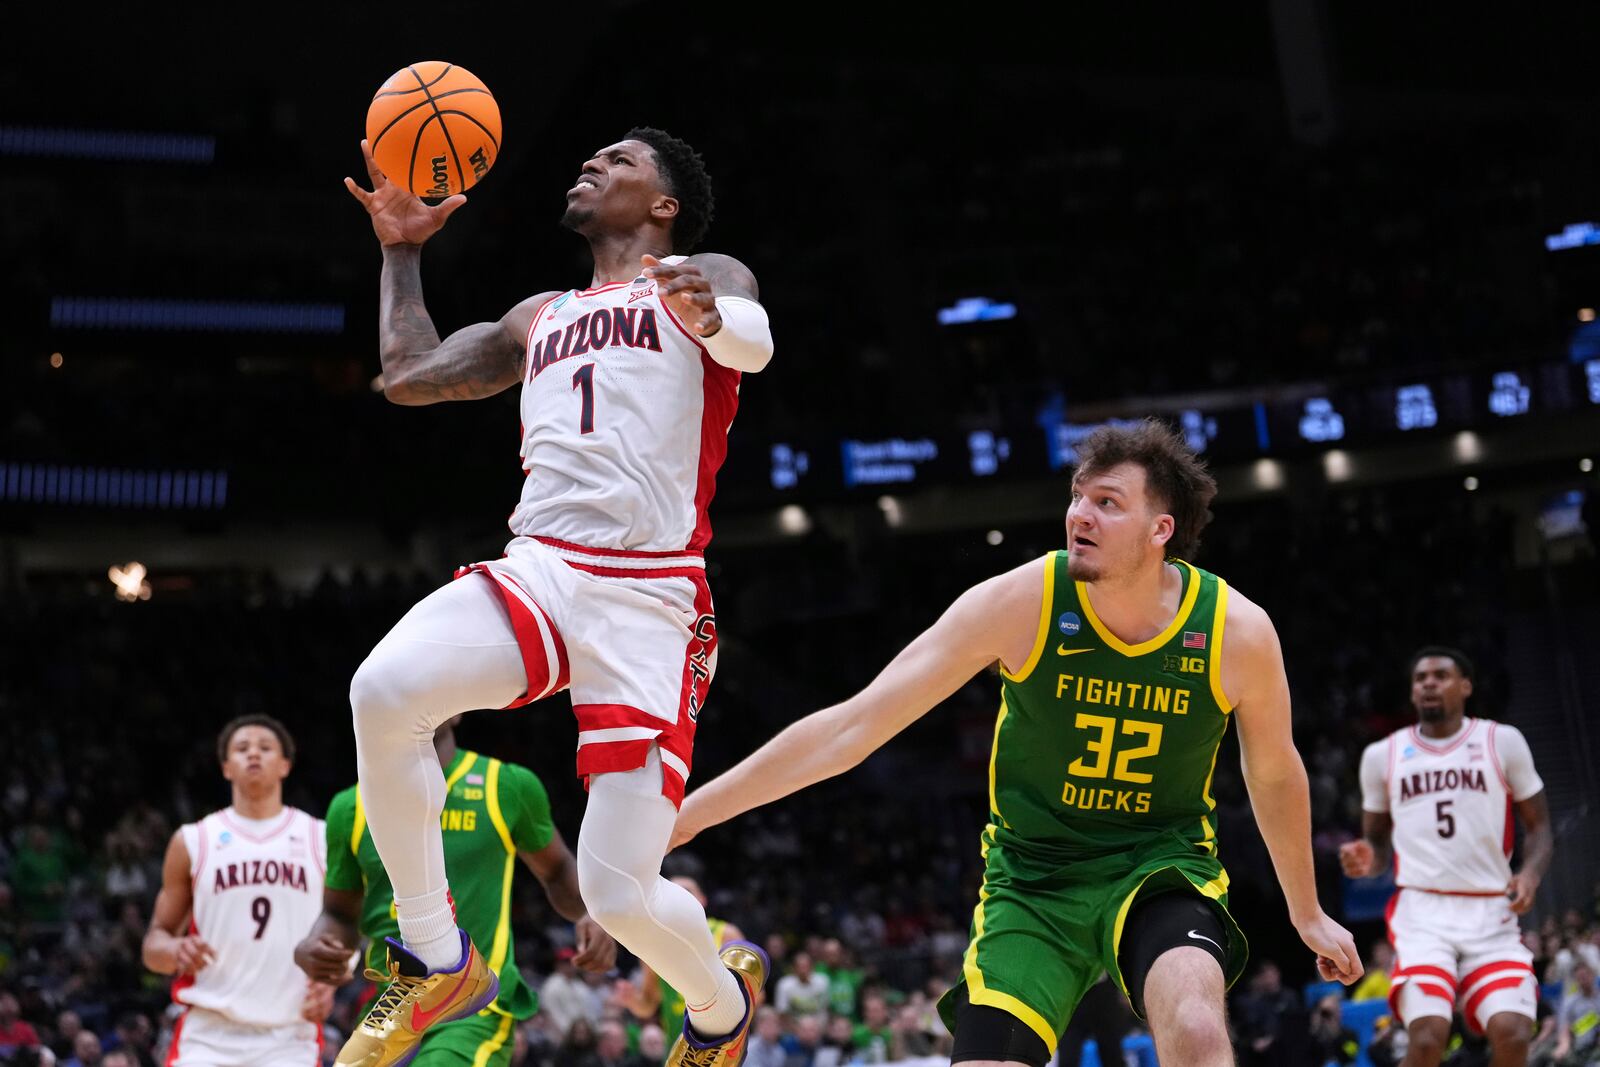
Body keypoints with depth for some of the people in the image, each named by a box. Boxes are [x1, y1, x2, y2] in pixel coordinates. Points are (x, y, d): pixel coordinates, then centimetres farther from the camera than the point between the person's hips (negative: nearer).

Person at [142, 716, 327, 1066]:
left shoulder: (322, 840, 9)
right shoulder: (193, 842, 9)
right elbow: (154, 942, 12)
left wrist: (329, 982, -8)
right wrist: (176, 950, -12)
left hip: (289, 1038, 0)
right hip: (209, 1034, 0)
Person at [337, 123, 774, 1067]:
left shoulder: (708, 278, 11)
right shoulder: (542, 318, 29)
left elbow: (754, 344, -13)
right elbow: (409, 375, 32)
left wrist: (709, 315, -37)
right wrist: (402, 251, 31)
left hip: (647, 604, -5)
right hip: (537, 570, 5)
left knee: (621, 893, -13)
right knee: (384, 691, -29)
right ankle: (440, 966, -10)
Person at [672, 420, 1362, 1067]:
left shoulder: (1237, 630, -14)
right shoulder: (1021, 603, -18)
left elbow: (1275, 774, 7)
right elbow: (853, 726, -16)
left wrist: (1306, 914, 18)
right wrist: (692, 810, -20)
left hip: (1160, 866, -1)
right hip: (1032, 876, 1)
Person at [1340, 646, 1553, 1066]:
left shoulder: (1503, 742, 6)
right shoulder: (1382, 755, 10)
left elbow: (1539, 827, 9)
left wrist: (1531, 873, -12)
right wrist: (1365, 859, -5)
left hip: (1491, 914, 0)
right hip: (1422, 912, 0)